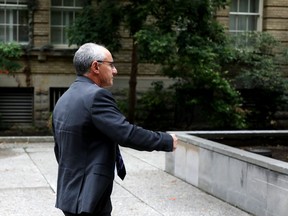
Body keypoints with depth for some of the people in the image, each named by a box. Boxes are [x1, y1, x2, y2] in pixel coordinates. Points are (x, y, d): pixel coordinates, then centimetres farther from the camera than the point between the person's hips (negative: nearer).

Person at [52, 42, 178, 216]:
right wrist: (167, 140, -9)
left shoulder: (63, 100, 12)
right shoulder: (96, 96, -17)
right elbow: (127, 134, -22)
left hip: (71, 193, 10)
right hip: (89, 197, -10)